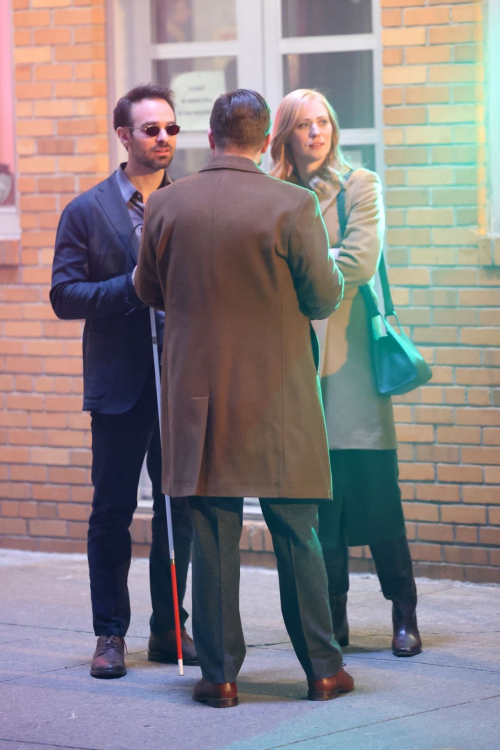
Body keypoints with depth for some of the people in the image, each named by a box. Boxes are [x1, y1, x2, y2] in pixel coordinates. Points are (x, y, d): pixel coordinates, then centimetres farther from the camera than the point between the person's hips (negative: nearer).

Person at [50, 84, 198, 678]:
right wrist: (133, 287, -15)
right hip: (120, 384, -3)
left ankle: (169, 629, 16)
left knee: (181, 509, 6)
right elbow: (64, 295, -4)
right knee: (112, 511, 2)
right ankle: (110, 635, 9)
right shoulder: (87, 212, 1)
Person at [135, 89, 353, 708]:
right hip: (278, 399, -2)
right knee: (297, 537, 6)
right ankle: (323, 669, 12)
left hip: (198, 396, 2)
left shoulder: (164, 205, -1)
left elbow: (149, 292, 11)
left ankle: (219, 674, 7)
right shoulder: (292, 206, -10)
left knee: (212, 538, 6)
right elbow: (324, 297, -5)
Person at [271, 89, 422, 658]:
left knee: (374, 489, -5)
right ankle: (332, 616, 9)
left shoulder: (360, 187, 4)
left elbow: (358, 263, -8)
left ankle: (404, 612, 4)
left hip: (350, 357, -2)